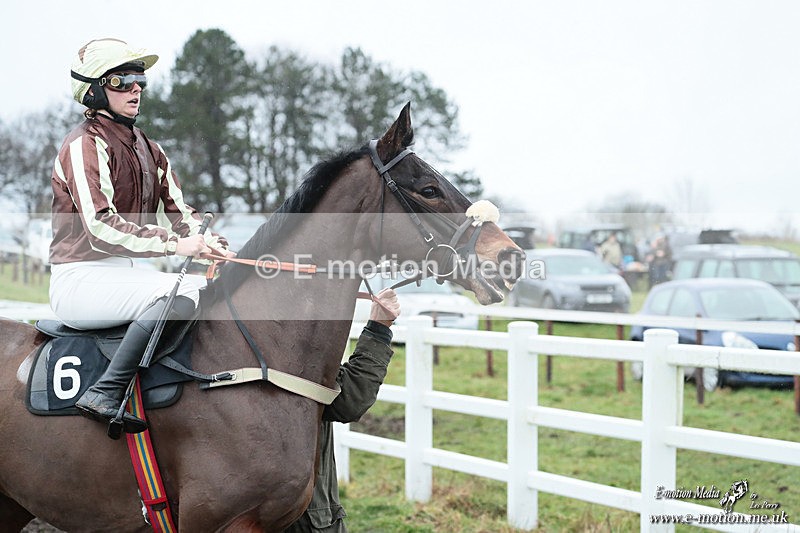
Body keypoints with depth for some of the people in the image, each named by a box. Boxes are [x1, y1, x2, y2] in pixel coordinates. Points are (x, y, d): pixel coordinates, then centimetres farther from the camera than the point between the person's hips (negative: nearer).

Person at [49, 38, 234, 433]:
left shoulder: (147, 149, 16)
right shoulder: (84, 145, -11)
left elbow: (178, 211, 12)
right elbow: (100, 226, -22)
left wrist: (207, 241, -10)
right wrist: (174, 244, -27)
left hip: (126, 273, 9)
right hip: (81, 278, -9)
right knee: (180, 292, -31)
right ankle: (104, 395, -33)